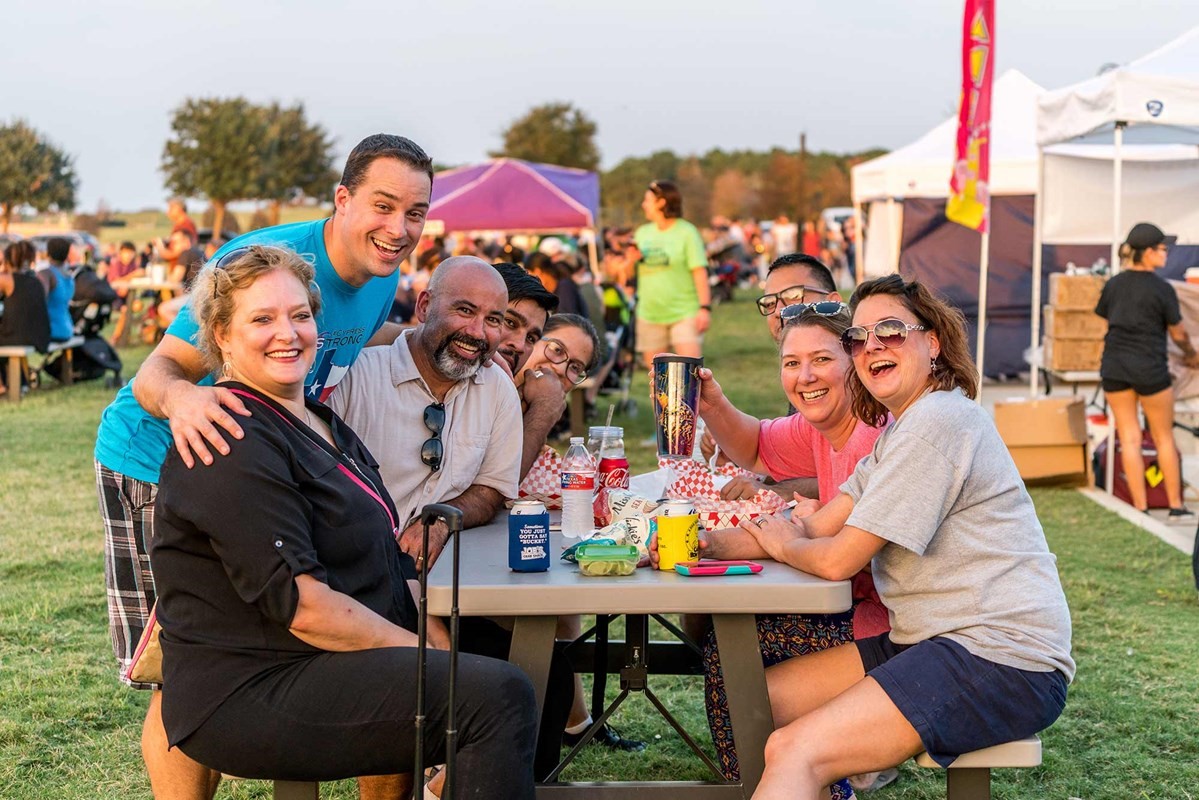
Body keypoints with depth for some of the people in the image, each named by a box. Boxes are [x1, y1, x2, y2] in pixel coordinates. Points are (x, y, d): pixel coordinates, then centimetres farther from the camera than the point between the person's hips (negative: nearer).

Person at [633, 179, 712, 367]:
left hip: (684, 314, -5)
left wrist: (705, 307, -17)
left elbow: (700, 272, -8)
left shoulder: (686, 232, -3)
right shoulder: (643, 233, 11)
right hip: (650, 314, 5)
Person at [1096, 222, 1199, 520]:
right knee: (1164, 439, 11)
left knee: (1129, 440, 6)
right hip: (1149, 369, -4)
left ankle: (1141, 508, 6)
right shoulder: (1162, 289, -9)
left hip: (1114, 367, 4)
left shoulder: (1113, 285, 4)